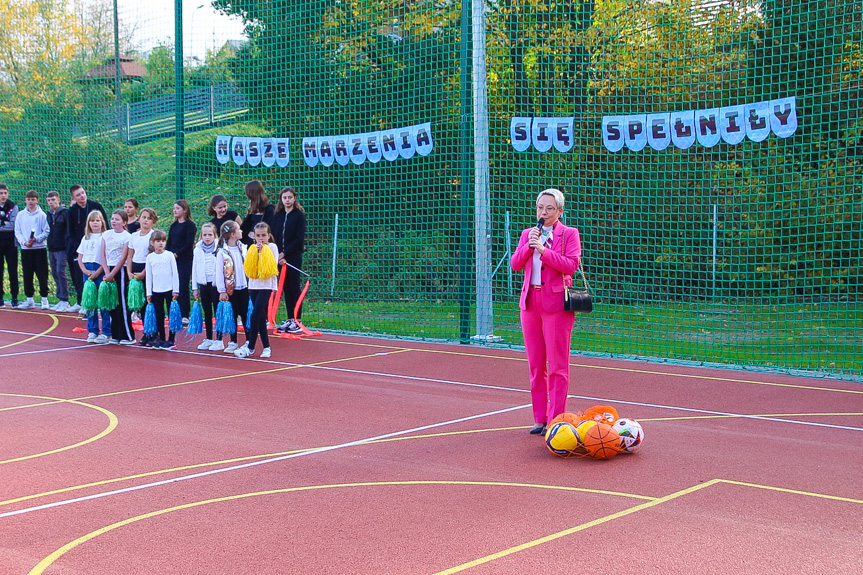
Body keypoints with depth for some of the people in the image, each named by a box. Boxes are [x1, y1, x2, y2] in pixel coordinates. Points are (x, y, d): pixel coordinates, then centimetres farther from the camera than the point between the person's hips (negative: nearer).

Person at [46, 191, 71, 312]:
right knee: (55, 273, 9)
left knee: (60, 272, -11)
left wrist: (68, 246, -16)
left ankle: (65, 301, -7)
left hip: (61, 248, -7)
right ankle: (60, 300, 16)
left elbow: (69, 230, -9)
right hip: (51, 249, 7)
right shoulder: (48, 214, 14)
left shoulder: (65, 213, -6)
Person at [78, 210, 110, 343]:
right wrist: (85, 271, -3)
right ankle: (92, 331, 15)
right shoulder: (85, 238, 13)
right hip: (87, 272, 5)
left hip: (100, 272, -5)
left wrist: (97, 272, -15)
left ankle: (106, 332, 0)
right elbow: (80, 257, 13)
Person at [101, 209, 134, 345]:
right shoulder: (106, 234, 10)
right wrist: (107, 272, -4)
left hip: (120, 270, -6)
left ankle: (128, 336, 1)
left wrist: (112, 274, -14)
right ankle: (116, 335, 15)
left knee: (122, 303, -5)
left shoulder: (127, 236, -5)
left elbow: (123, 258, -10)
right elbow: (102, 255, 7)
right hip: (108, 271, 6)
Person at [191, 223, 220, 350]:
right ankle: (208, 339, 17)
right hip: (203, 284, 4)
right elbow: (194, 269, 11)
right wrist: (195, 288, 9)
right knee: (207, 313, 10)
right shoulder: (198, 249, 6)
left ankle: (219, 340, 5)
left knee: (218, 312, 0)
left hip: (216, 284, -4)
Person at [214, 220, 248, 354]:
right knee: (232, 316, 5)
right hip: (231, 289, -3)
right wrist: (222, 291, -9)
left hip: (244, 288, 3)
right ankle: (233, 342, 15)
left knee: (246, 315, 6)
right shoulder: (222, 252, -9)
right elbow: (219, 273, -7)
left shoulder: (243, 248, 4)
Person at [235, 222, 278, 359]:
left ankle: (250, 347, -9)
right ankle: (266, 346, 12)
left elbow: (273, 267, -11)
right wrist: (256, 251, -4)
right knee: (260, 317, 6)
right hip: (254, 285, 5)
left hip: (266, 285, -5)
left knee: (255, 315, -13)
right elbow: (248, 267, 4)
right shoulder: (253, 248, 12)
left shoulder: (272, 247, 0)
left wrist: (261, 251, -10)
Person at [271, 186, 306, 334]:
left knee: (294, 288, -2)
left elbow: (299, 239, -10)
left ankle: (297, 321, 2)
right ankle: (290, 319, 13)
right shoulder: (278, 216, 10)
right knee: (286, 288, 7)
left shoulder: (299, 215, -4)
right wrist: (279, 255, -8)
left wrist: (284, 253, -14)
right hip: (280, 258, 4)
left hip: (294, 257, -4)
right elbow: (274, 237, 6)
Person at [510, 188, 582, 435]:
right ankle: (540, 419, 15)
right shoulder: (528, 233, 15)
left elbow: (571, 265, -13)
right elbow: (515, 264, 5)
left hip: (556, 304, -5)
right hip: (530, 303, 5)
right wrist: (529, 245, -9)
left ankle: (555, 420, -1)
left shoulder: (569, 234, 1)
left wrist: (543, 249, -17)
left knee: (557, 366, -5)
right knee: (535, 366, 8)